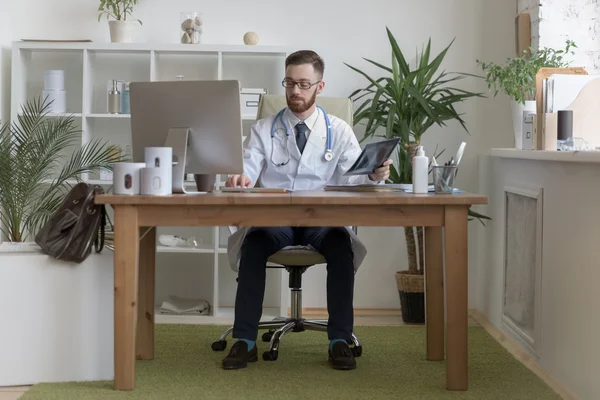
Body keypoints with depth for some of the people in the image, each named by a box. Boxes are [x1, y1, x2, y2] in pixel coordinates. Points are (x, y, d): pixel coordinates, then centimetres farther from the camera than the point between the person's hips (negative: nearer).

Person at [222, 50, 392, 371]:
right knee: (253, 244, -33)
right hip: (273, 221, 0)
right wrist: (239, 178, -29)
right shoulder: (263, 130, 10)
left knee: (342, 245, -33)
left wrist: (374, 175, -28)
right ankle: (245, 341, -26)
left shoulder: (339, 131, 9)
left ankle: (339, 341, -24)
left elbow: (354, 176, -4)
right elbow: (247, 171, -4)